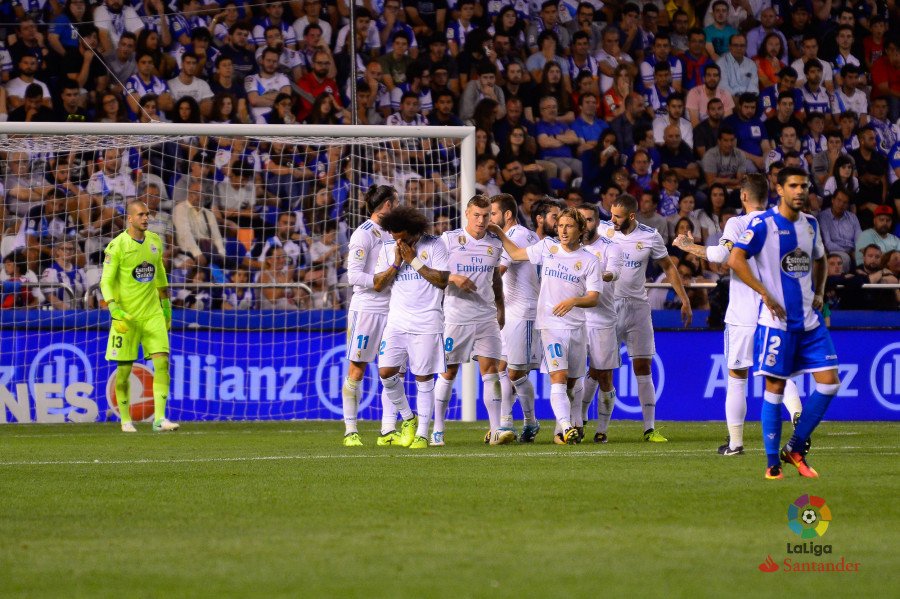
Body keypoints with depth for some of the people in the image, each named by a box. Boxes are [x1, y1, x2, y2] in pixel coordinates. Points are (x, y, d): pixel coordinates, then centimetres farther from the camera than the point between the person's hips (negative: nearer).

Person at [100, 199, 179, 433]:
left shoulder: (155, 241, 8)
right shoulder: (117, 246, -9)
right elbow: (106, 281, -9)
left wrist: (166, 307, 23)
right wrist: (114, 310, -21)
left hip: (152, 313, 4)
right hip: (127, 315, -4)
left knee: (162, 362, -11)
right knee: (124, 369, 1)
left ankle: (159, 418, -12)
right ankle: (125, 420, 18)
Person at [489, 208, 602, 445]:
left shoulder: (589, 260, 1)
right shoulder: (547, 248, 6)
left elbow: (594, 298, -4)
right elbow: (516, 254, 19)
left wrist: (573, 301, -22)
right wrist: (499, 232, 14)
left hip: (576, 327, 2)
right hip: (551, 325, -2)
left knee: (570, 384, 9)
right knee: (558, 377, -18)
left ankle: (561, 431, 21)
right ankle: (566, 428, -30)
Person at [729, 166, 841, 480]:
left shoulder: (810, 224, 11)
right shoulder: (763, 224, -8)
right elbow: (735, 259, -15)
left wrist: (819, 292, 13)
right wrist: (766, 295, -18)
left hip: (809, 320, 6)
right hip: (778, 321, -6)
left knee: (829, 382, -2)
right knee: (775, 387, -3)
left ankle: (795, 449, 11)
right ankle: (772, 462, 5)